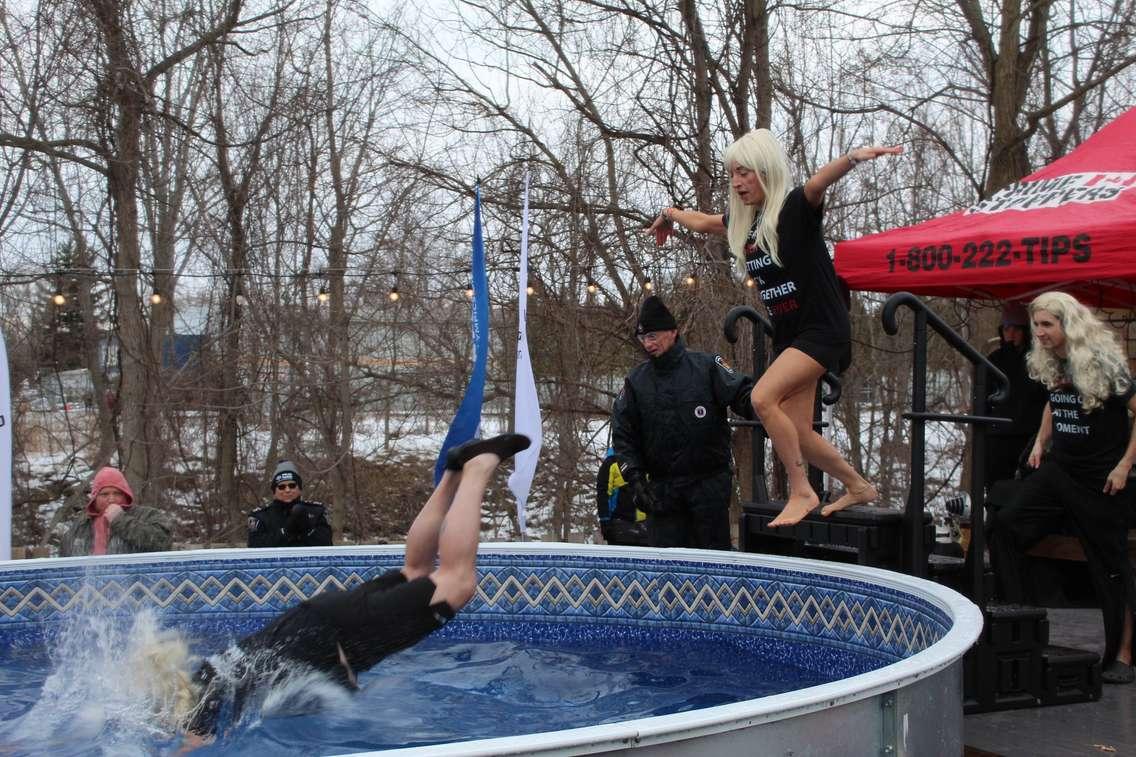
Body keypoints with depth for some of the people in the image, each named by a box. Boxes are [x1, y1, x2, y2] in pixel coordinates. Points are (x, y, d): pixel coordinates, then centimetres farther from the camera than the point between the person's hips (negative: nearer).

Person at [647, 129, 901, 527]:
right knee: (797, 436, 5)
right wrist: (671, 214, 47)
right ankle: (858, 486, 26)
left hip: (822, 329, -8)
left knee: (763, 397, -24)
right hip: (789, 334, 8)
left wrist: (854, 157, -52)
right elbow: (705, 222, 31)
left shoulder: (796, 206, -11)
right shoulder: (743, 221, 10)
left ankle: (801, 492, -12)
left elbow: (820, 181, -33)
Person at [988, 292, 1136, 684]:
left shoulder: (1104, 364, -16)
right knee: (1004, 525, -9)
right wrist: (1041, 442, 14)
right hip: (1058, 470, 7)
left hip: (1100, 480, -6)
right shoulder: (1050, 364, 5)